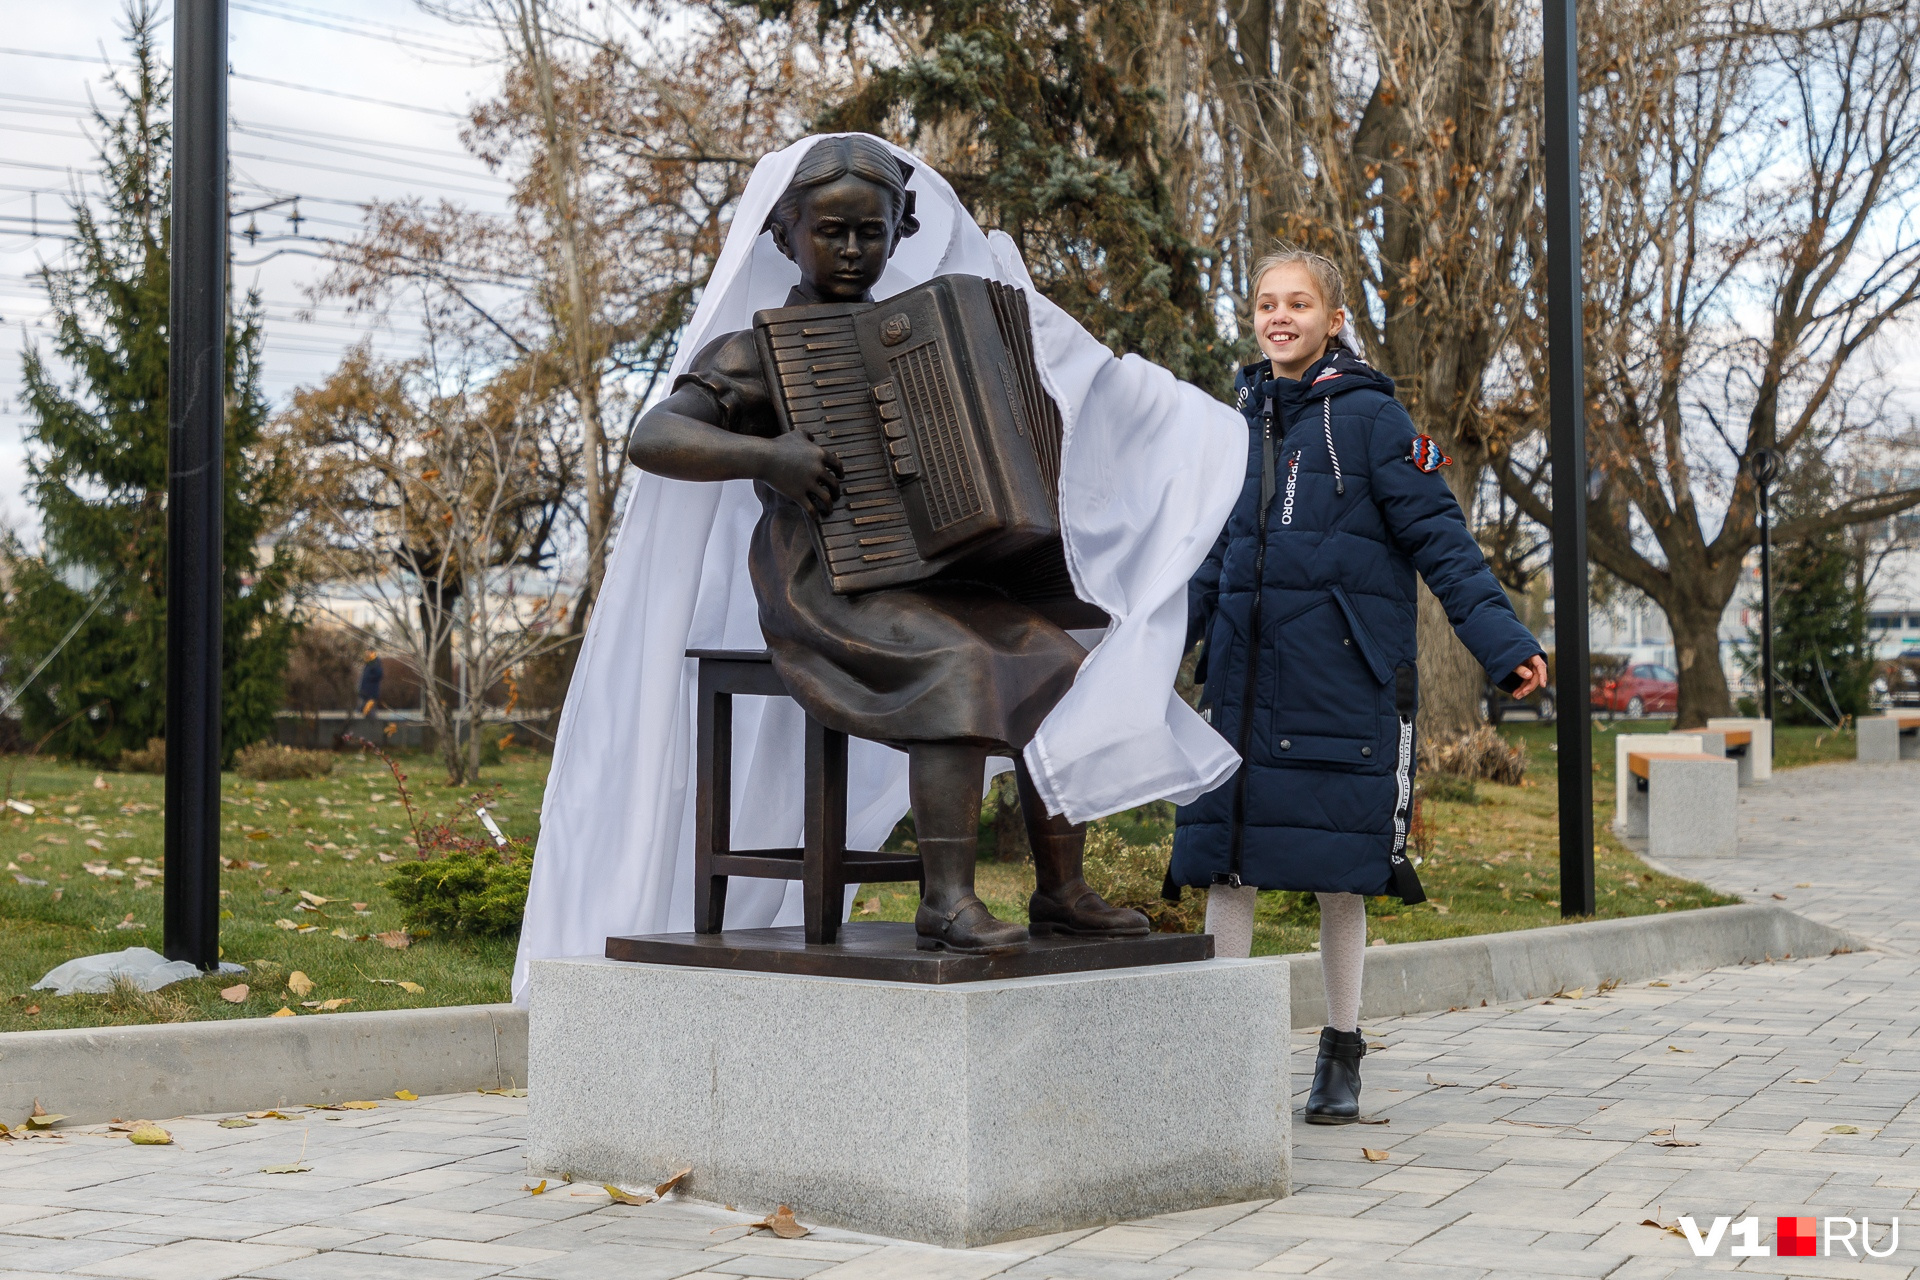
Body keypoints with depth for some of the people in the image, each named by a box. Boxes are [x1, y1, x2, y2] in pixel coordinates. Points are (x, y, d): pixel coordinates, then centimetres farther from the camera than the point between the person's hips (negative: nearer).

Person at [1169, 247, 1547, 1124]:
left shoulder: (1370, 418, -3)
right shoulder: (1243, 424, 13)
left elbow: (1441, 541, -7)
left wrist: (1504, 645, -16)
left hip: (1345, 681, -4)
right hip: (1245, 680, 5)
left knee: (1337, 872, 3)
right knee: (1225, 861, 2)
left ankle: (1341, 1055, 19)